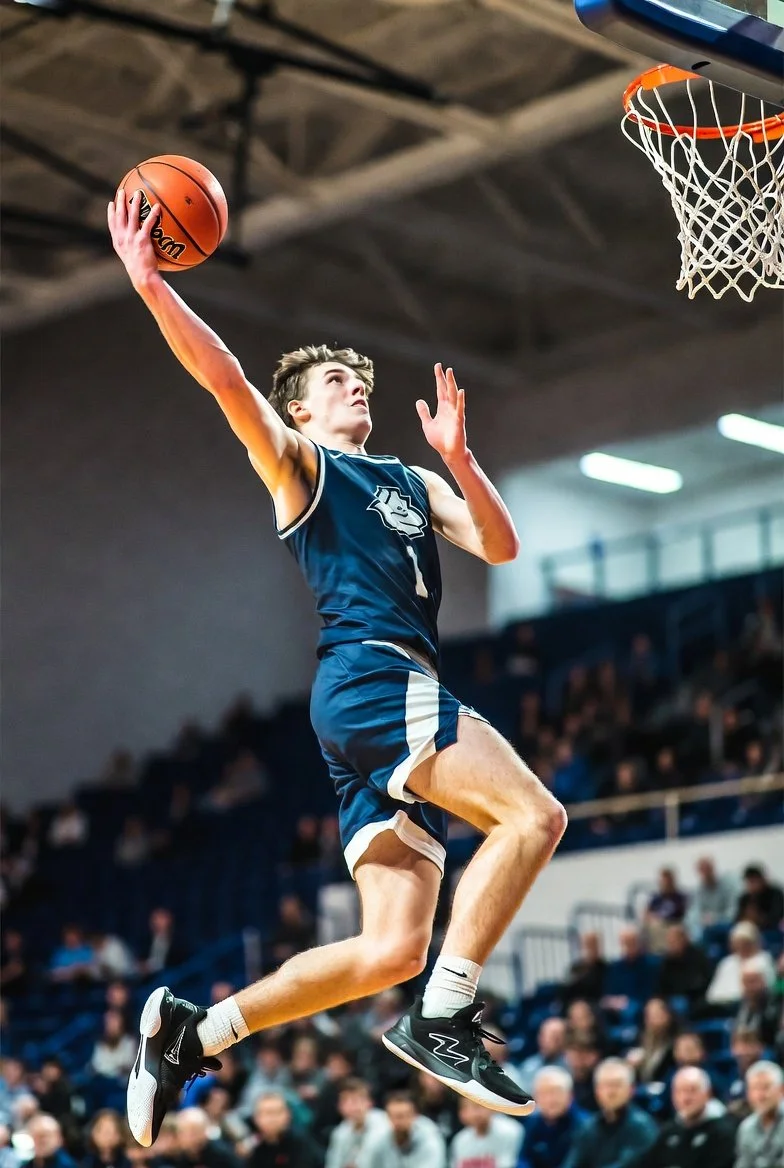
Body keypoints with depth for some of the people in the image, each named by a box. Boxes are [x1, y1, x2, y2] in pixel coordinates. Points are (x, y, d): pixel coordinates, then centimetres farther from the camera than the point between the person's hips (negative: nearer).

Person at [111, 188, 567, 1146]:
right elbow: (225, 380, -5)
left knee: (392, 947, 1)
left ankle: (193, 1032, 7)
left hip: (398, 696, 7)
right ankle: (443, 1019, -22)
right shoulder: (298, 464, 10)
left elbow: (499, 545, 16)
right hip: (369, 676, -7)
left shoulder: (413, 482, 29)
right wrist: (148, 282, -13)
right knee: (533, 815, -22)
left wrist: (457, 457, 2)